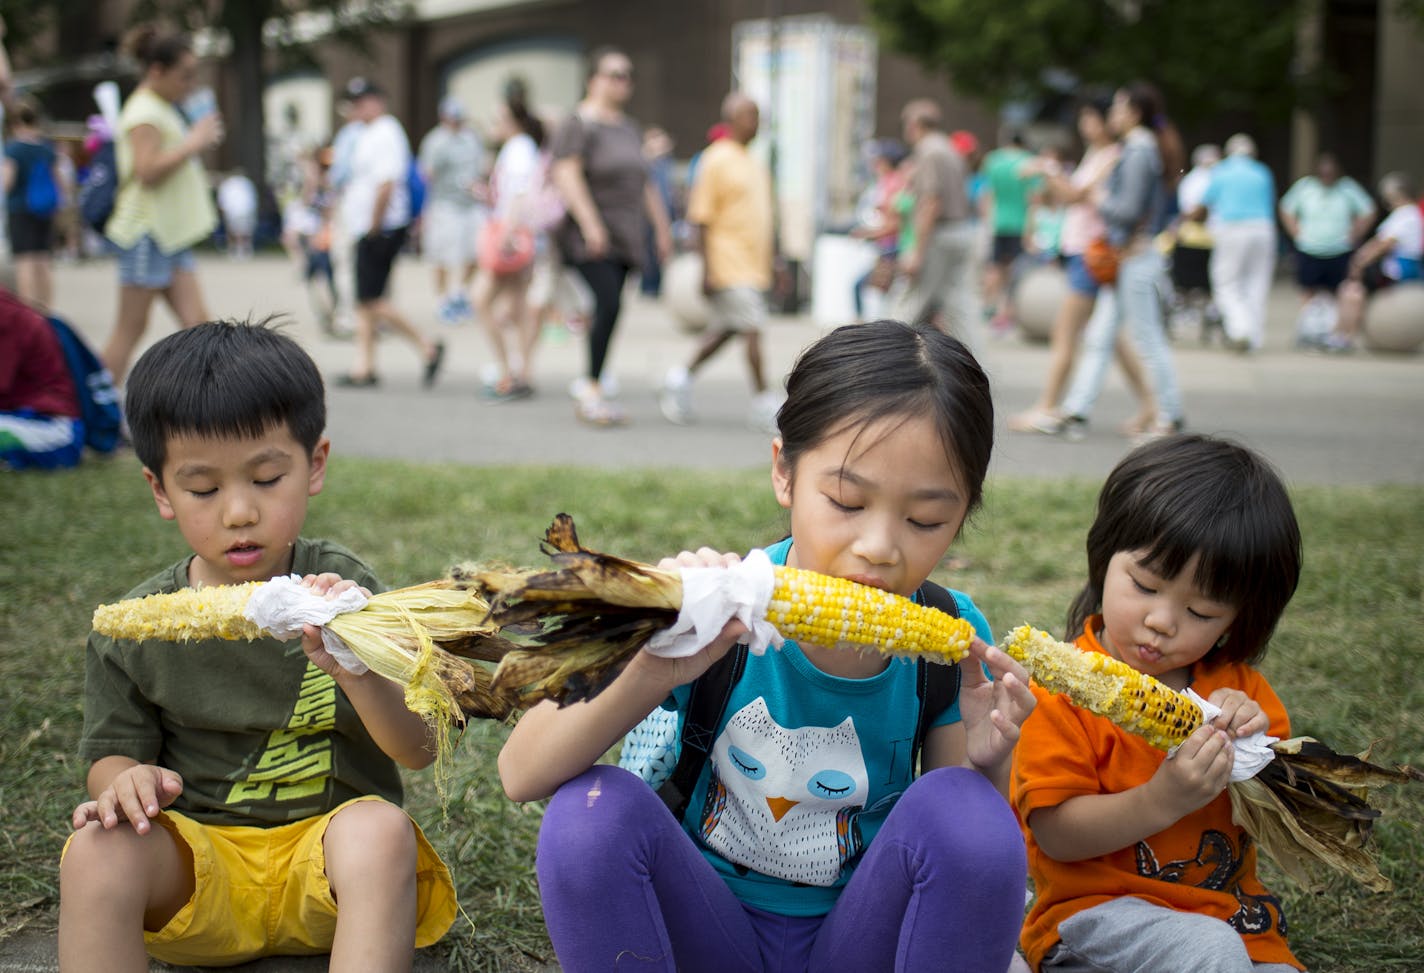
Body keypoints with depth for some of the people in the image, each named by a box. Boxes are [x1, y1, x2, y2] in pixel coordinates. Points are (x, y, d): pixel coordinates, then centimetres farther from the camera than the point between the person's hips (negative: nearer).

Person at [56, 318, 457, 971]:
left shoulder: (344, 591, -6)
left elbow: (419, 750, -13)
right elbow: (112, 749, 11)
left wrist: (354, 670, -35)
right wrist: (126, 777, -16)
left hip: (325, 848, -1)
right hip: (194, 869, 2)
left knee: (381, 829, -34)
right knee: (97, 849, -29)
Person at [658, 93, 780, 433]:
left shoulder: (756, 163, 16)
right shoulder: (716, 160, -9)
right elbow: (700, 217, -11)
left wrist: (773, 264, 21)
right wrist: (706, 268, -16)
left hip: (755, 264, 8)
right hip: (728, 263, -8)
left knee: (725, 329, 12)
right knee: (753, 330, -10)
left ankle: (682, 378, 26)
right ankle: (763, 402, -6)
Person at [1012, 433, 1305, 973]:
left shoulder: (1236, 685, 7)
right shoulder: (1063, 689, -9)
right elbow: (1057, 835, -16)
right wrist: (1160, 801, -29)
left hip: (1227, 913, 5)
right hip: (1097, 913, -5)